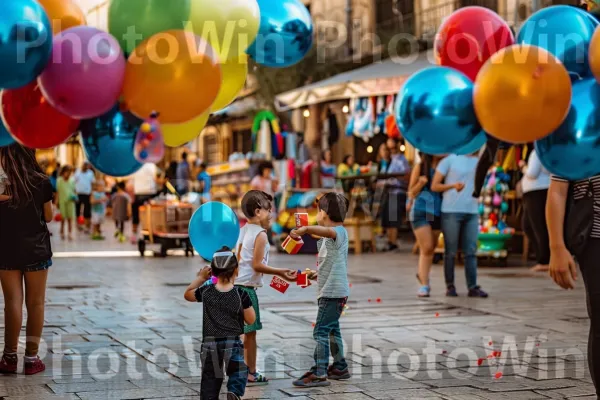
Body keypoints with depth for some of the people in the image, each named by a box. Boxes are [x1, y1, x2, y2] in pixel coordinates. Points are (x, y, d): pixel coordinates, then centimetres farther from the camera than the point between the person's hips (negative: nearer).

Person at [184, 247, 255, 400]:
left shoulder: (206, 291, -4)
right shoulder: (240, 293, -8)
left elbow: (187, 295, 17)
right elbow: (251, 320, 0)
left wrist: (200, 278, 15)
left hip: (210, 343, 2)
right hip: (232, 343, -2)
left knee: (210, 378, 12)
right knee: (239, 373, 13)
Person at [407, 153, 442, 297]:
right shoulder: (420, 167, -2)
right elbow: (411, 192, 1)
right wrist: (420, 183, -16)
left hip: (437, 212, 4)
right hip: (420, 212, -4)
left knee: (431, 249, 14)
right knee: (426, 248, -10)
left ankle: (423, 274, 39)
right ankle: (424, 285, -6)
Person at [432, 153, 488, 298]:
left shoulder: (479, 161, 15)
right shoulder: (450, 160, 0)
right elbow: (434, 186, -2)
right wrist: (452, 185, -15)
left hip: (472, 212, 4)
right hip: (451, 211, -4)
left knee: (471, 252, 1)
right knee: (451, 252, 2)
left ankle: (472, 287, 2)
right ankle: (450, 286, 10)